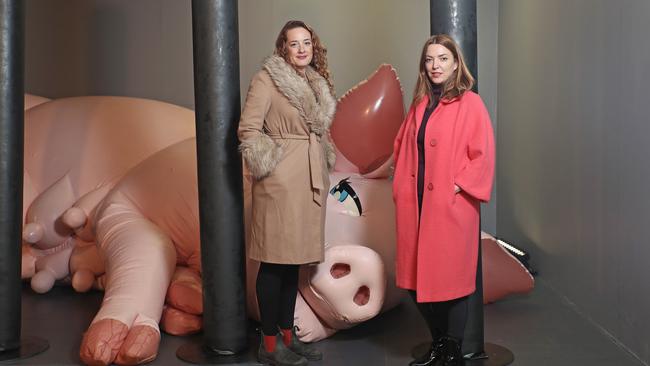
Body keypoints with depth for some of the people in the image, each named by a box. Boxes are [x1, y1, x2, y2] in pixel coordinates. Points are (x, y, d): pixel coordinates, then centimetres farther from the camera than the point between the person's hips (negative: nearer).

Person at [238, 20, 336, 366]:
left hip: (311, 179, 8)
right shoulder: (267, 79, -7)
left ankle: (287, 334, 23)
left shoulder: (317, 82, 16)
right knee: (274, 261, -2)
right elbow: (248, 128, -11)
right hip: (281, 182, -7)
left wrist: (323, 166, 13)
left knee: (294, 259, 13)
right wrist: (270, 164, -12)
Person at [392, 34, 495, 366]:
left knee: (451, 278, 1)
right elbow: (402, 146, 21)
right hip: (415, 205, 6)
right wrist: (402, 187, 11)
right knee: (418, 278, 11)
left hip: (451, 206, -6)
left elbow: (483, 155, -10)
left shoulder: (470, 103, -5)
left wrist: (459, 186, -14)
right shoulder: (419, 104, 13)